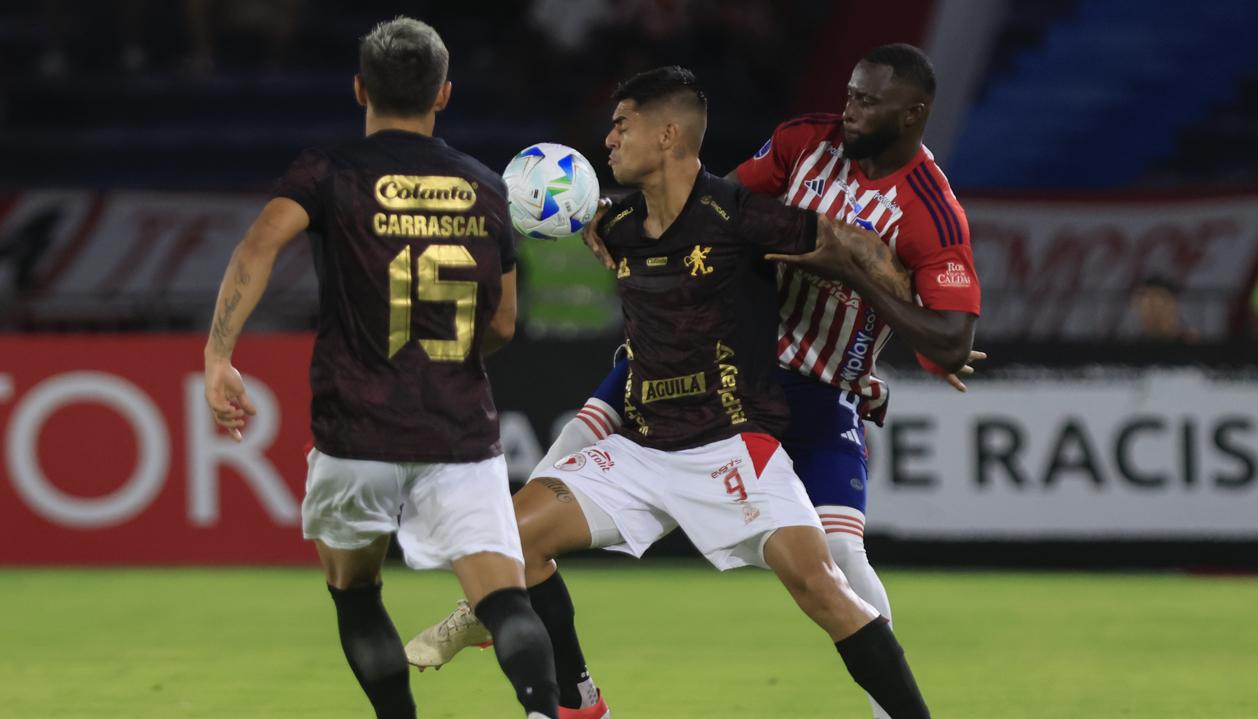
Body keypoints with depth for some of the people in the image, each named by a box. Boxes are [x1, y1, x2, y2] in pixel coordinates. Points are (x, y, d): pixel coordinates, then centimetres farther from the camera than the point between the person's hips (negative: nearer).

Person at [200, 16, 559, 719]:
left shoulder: (330, 173, 1)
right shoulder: (486, 188, 11)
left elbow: (260, 245, -18)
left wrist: (218, 355, -19)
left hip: (359, 431, -1)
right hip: (463, 433, 1)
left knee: (353, 589, 23)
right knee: (503, 597, -11)